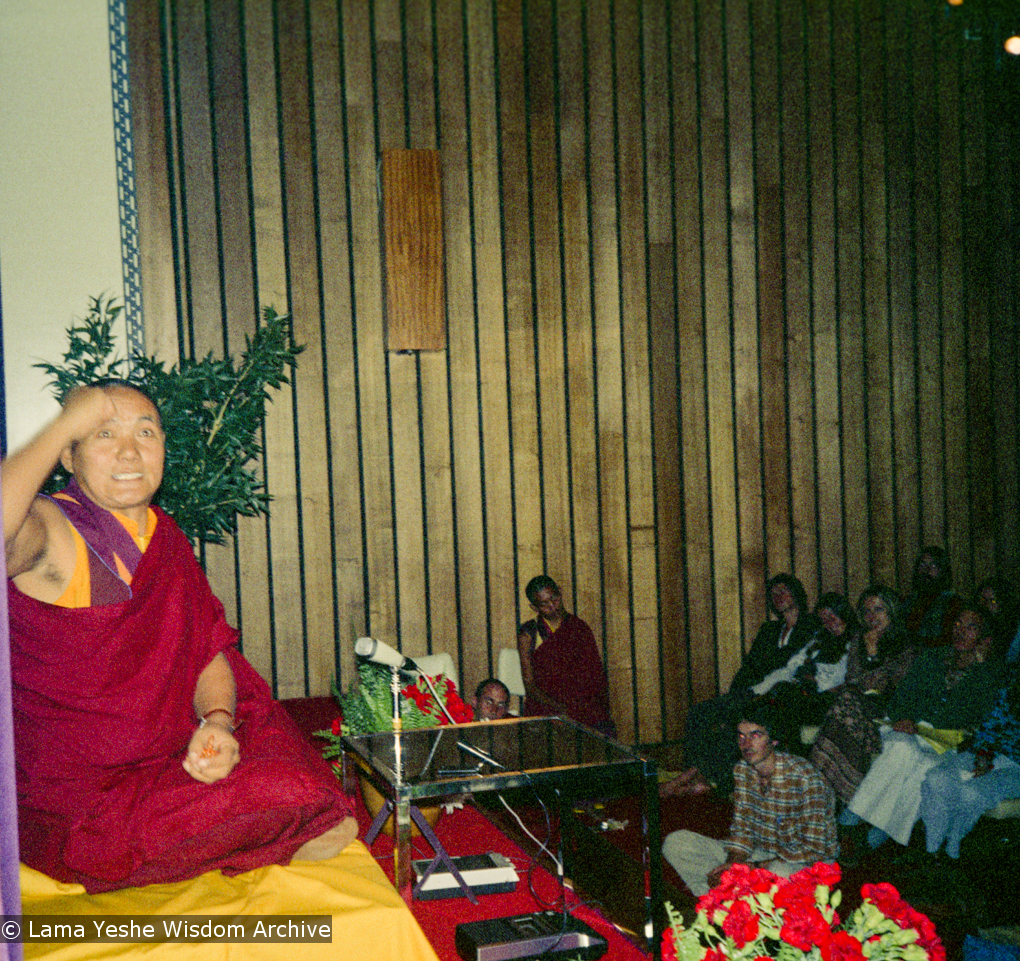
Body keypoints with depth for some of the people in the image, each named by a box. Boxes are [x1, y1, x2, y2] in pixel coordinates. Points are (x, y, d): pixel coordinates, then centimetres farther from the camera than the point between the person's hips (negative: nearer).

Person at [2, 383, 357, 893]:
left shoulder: (166, 539, 10)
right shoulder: (49, 530, -13)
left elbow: (209, 651, 10)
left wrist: (217, 722, -12)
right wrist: (63, 424, -27)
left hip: (169, 759, 8)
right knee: (286, 795, -19)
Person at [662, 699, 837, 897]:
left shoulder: (804, 777, -22)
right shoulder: (742, 770, -2)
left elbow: (814, 850, -22)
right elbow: (742, 829, 5)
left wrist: (754, 868, -25)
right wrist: (733, 862, -17)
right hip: (761, 854, 6)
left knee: (782, 873, -44)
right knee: (675, 843, -8)